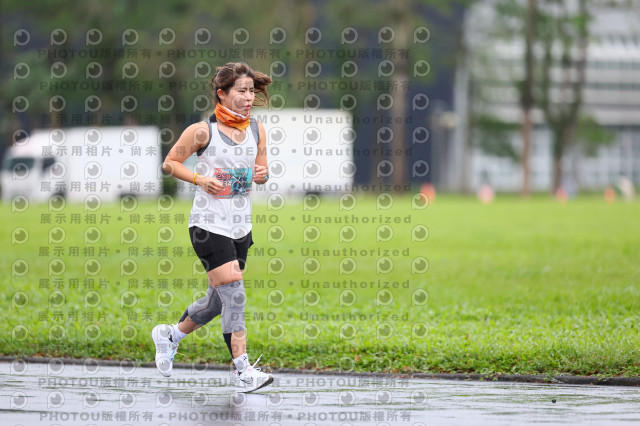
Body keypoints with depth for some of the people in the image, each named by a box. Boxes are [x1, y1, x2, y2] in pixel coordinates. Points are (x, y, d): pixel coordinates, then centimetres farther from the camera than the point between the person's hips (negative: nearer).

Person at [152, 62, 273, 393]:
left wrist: (261, 175, -7)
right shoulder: (202, 131, -10)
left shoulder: (257, 129, 6)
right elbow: (170, 163, -2)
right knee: (234, 294, -16)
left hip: (240, 228, 6)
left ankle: (169, 335, 38)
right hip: (208, 225, -6)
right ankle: (243, 372, -15)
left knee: (218, 301, 12)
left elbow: (261, 171, 16)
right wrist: (200, 179, -16)